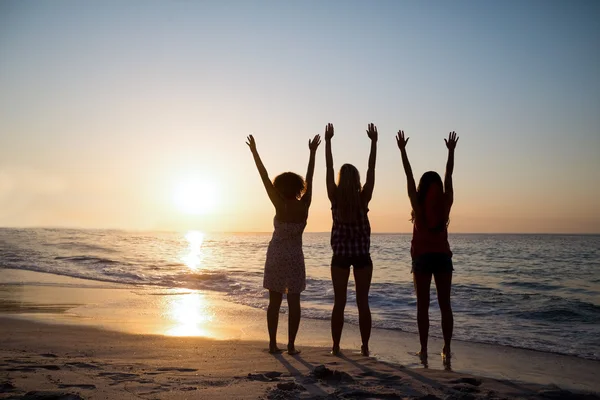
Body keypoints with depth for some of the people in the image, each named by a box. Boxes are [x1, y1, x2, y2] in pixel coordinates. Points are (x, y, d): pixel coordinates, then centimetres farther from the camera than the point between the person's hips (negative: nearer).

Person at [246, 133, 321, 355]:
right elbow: (309, 179, 3)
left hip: (276, 255, -1)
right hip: (295, 257, 1)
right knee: (294, 302, 4)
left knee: (274, 301, 6)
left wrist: (254, 151, -6)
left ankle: (273, 344, 7)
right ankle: (291, 345, 3)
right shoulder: (304, 205, -6)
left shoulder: (280, 205, -11)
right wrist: (312, 153, 11)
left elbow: (265, 178, -10)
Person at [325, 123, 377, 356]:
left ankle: (336, 347, 7)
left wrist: (328, 142, 2)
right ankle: (365, 346, 8)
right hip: (362, 256, 0)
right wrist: (373, 142, 2)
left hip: (340, 256, 0)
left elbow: (329, 169, -3)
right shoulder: (363, 198, -7)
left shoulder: (336, 198, -7)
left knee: (339, 302, 4)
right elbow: (371, 170, -3)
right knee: (362, 302, 5)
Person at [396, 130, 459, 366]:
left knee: (423, 306, 3)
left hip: (422, 258, -2)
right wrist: (451, 151, 15)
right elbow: (449, 176, 7)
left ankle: (424, 350, 3)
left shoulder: (418, 206, -6)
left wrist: (402, 150, 2)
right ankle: (446, 350, 6)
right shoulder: (446, 204, -2)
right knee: (445, 305, 6)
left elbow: (409, 177, -3)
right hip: (443, 257, 2)